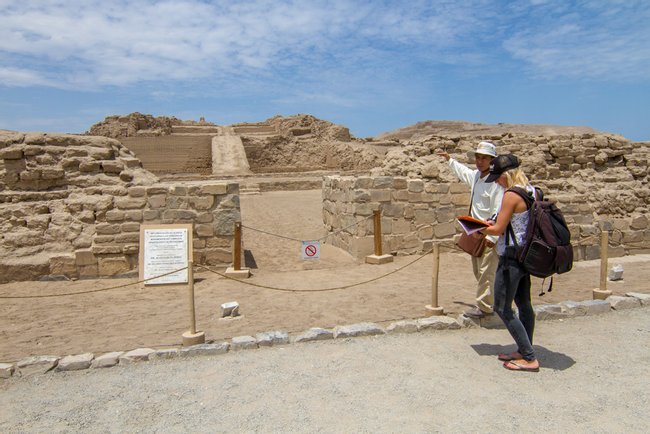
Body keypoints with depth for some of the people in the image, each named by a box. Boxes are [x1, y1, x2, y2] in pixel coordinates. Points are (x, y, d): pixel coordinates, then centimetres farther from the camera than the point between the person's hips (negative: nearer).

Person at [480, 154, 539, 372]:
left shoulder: (511, 195, -19)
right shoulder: (531, 191, 8)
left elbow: (499, 230, -17)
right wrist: (493, 223, 12)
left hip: (512, 257, -10)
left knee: (502, 308, 0)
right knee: (524, 304, 17)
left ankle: (529, 358, 4)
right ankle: (524, 352, 29)